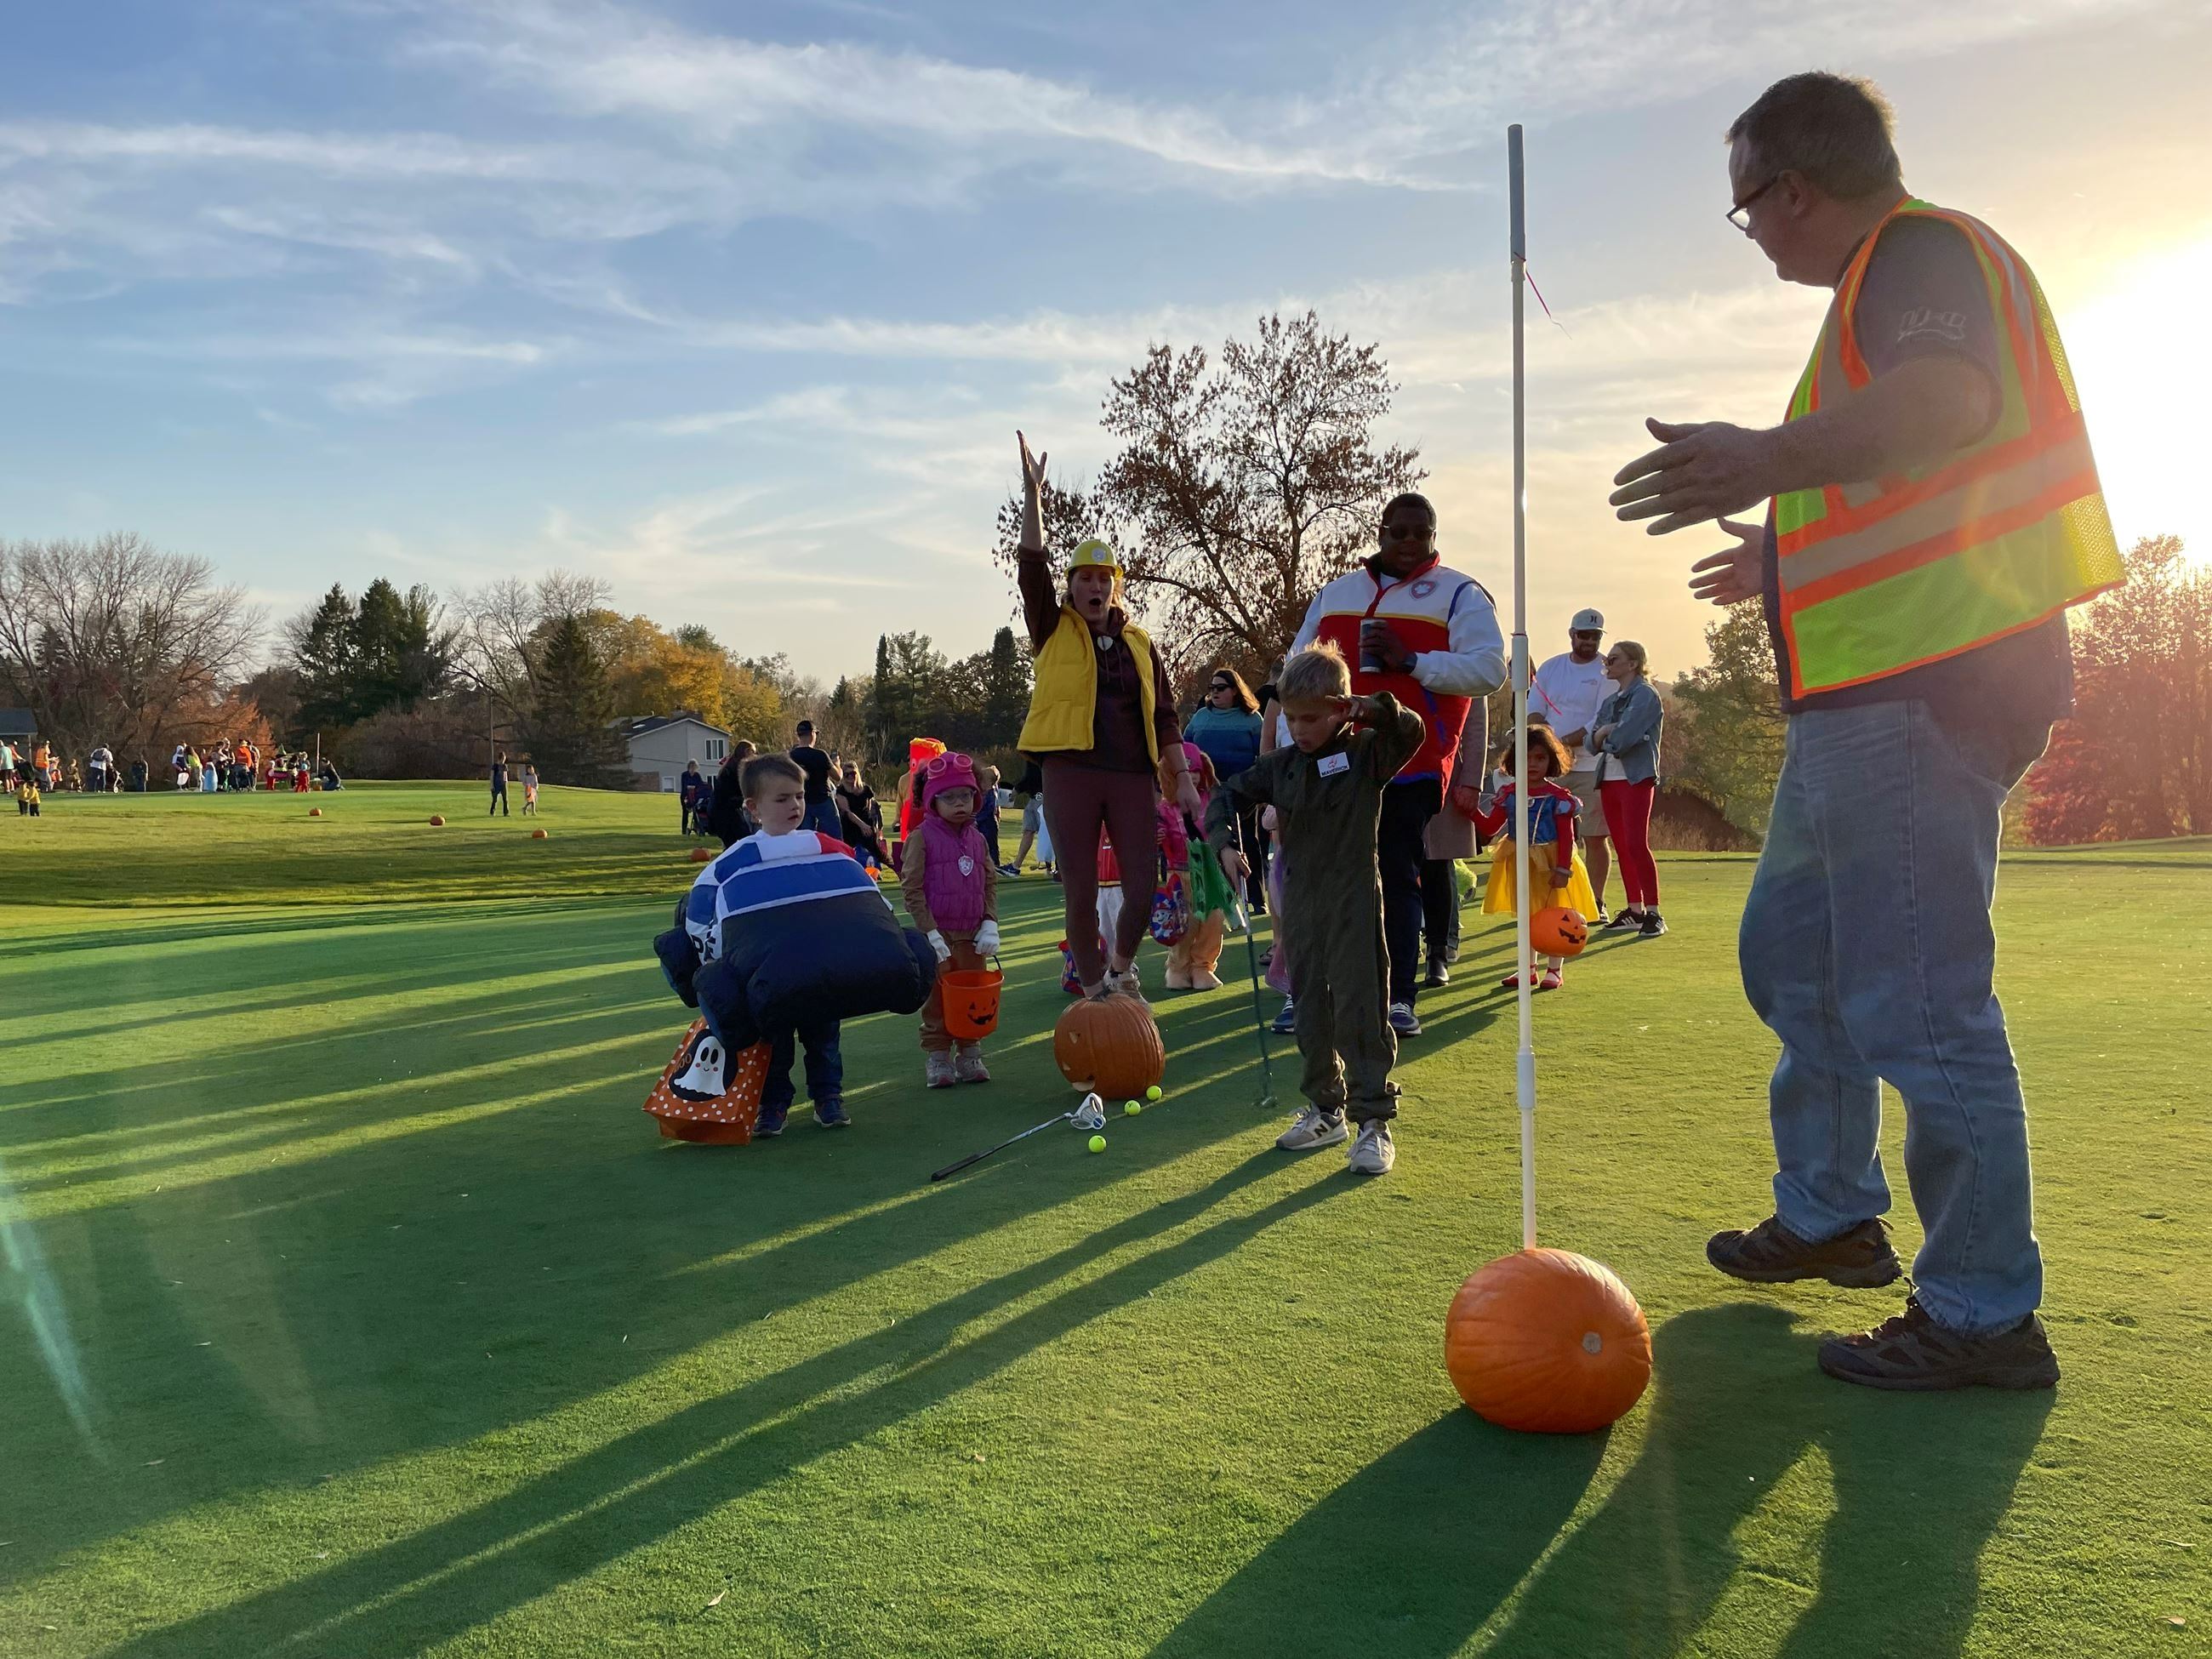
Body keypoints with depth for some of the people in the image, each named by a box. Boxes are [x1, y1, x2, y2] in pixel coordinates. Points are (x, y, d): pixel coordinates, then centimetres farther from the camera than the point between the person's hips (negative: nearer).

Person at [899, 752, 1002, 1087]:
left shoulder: (977, 839, 7)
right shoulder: (922, 837, -7)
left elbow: (990, 883, 11)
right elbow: (911, 888, -11)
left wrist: (990, 924, 0)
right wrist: (930, 933, -15)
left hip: (972, 936, 4)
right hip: (936, 936, -4)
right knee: (937, 999, 3)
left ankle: (969, 1056, 21)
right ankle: (937, 1059, 13)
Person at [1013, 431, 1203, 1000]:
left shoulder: (1139, 642, 12)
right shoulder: (1054, 632, 6)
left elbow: (1162, 715, 12)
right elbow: (1032, 567, -7)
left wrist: (1183, 778, 5)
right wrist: (1032, 492, -13)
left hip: (1132, 775, 2)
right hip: (1071, 772, -2)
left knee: (1142, 890, -1)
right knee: (1080, 893, 2)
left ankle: (1121, 965, 29)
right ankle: (1094, 992, 17)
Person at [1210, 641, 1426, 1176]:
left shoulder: (1367, 753, -5)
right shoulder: (1282, 765, 6)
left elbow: (1412, 733, -21)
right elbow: (1228, 795, 12)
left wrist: (1374, 709, -36)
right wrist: (1224, 843, -4)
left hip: (1354, 903, -5)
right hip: (1300, 904, 5)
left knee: (1361, 1009, -6)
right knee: (1311, 1010, 11)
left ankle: (1374, 1121, -1)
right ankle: (1325, 1111, 24)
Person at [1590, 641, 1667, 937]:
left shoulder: (1645, 695, -7)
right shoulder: (1610, 701, 18)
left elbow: (1623, 739, -18)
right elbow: (1592, 740, 10)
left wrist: (1605, 736, 1)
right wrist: (1604, 731, -10)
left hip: (1637, 779, -8)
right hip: (1609, 779, 8)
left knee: (1636, 844, -14)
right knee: (1622, 846, 8)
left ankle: (1653, 914, -11)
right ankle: (1634, 912, 14)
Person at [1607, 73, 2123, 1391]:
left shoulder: (1921, 246, -7)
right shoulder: (1891, 276, 24)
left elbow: (1949, 396, -31)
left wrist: (1776, 459, -46)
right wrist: (1791, 554, 44)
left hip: (1918, 689, -11)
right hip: (1878, 690, 11)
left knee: (1912, 1000, -10)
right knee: (1793, 945, 19)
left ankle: (1985, 1318, 0)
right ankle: (1832, 1213, 31)